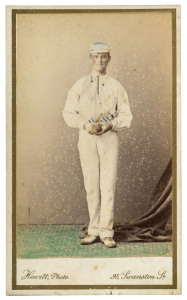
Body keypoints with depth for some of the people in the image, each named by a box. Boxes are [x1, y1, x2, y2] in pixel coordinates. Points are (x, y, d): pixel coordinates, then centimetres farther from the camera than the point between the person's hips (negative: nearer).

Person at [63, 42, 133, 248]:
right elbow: (68, 113, 6)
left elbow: (126, 116, 5)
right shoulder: (79, 86, 8)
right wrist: (86, 125, -11)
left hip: (109, 138, -1)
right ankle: (94, 230, 12)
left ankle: (106, 232, -1)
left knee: (108, 185, -5)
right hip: (86, 139, 1)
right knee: (91, 186, 3)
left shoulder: (116, 87, 6)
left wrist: (108, 125, -13)